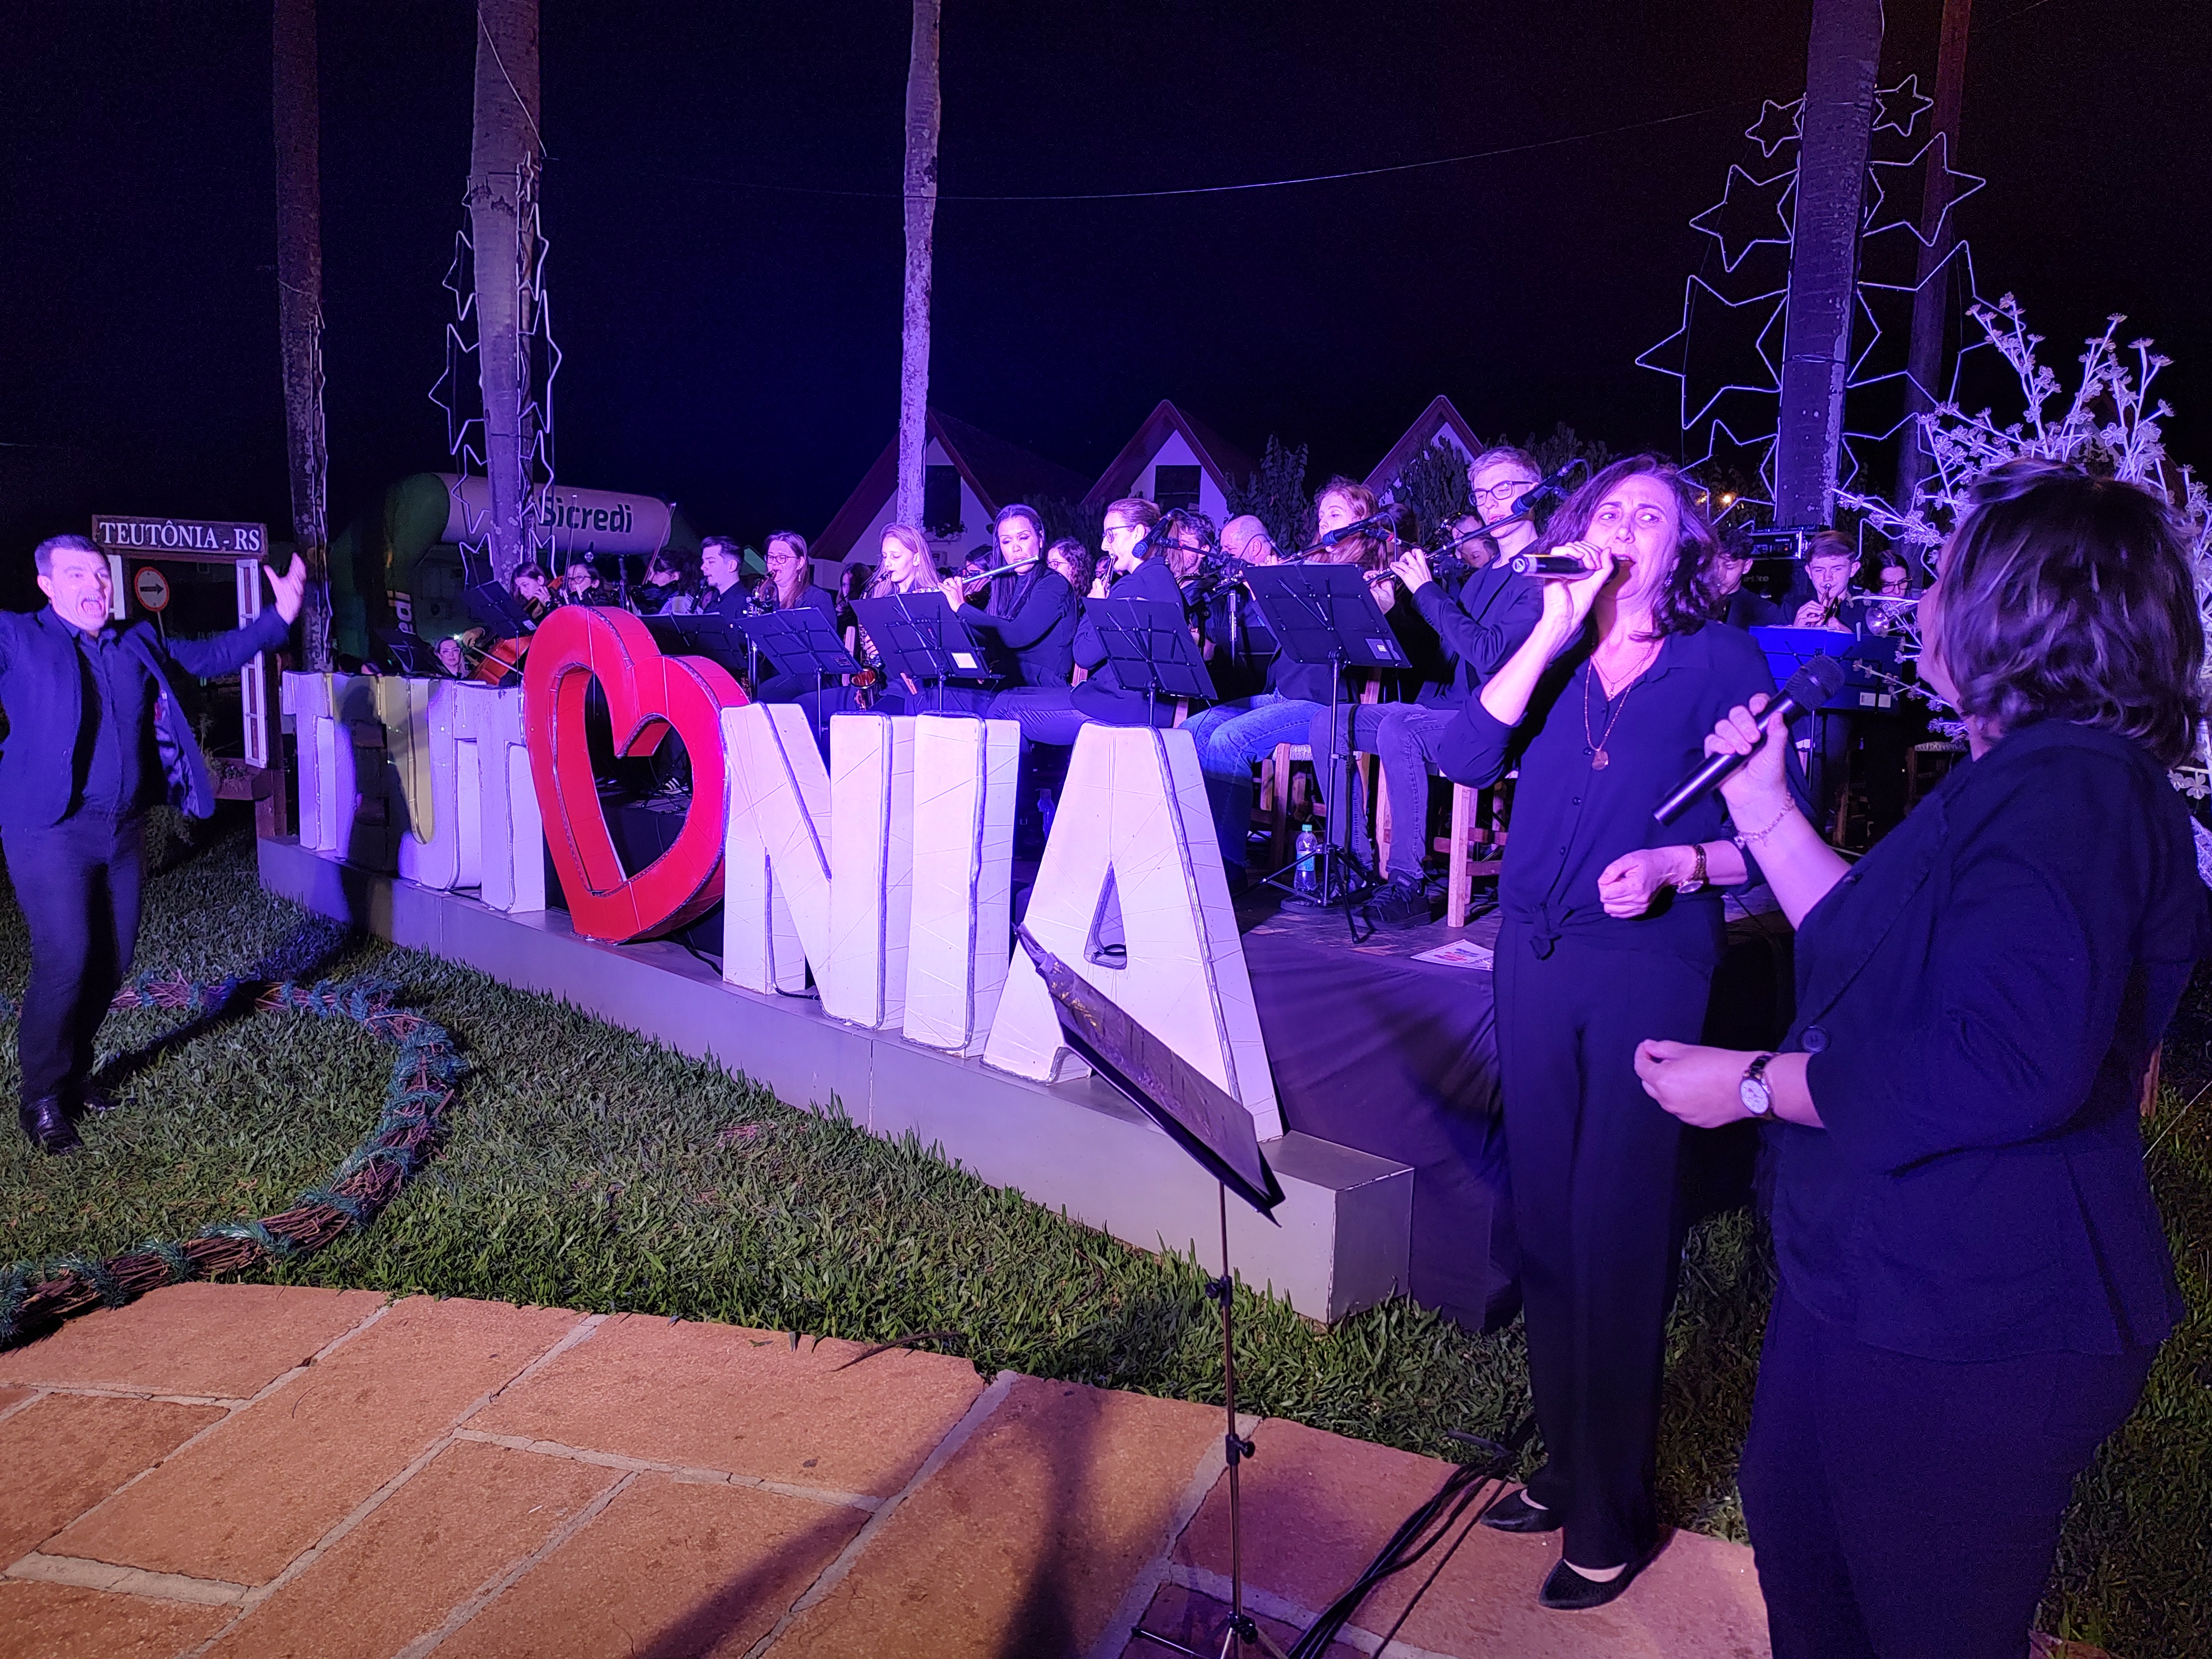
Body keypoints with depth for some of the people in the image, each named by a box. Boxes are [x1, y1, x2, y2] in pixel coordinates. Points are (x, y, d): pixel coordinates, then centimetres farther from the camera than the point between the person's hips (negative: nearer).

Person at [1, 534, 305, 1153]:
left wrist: (280, 615, 12)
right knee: (65, 962, -10)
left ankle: (74, 1077, 30)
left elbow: (215, 655, 21)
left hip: (123, 828, 6)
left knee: (112, 961, 11)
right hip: (50, 830, -6)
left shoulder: (139, 644, 13)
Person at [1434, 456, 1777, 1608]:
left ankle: (1611, 1520, 18)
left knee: (1616, 1236, 1)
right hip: (1535, 957, 4)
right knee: (1546, 1223, 13)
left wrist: (1679, 864, -20)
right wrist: (1552, 630, -11)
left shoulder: (1722, 663, -2)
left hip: (1650, 967, -4)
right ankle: (1565, 1464, 32)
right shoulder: (1550, 657, 9)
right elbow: (1466, 759, -8)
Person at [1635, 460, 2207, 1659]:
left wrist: (1755, 1084, -25)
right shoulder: (2032, 782, 12)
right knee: (1791, 1522, 27)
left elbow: (2011, 1066, -35)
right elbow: (1873, 950, 19)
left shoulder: (2070, 793, -24)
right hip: (1885, 1278, 10)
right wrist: (1763, 809, 15)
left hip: (1965, 1324, -10)